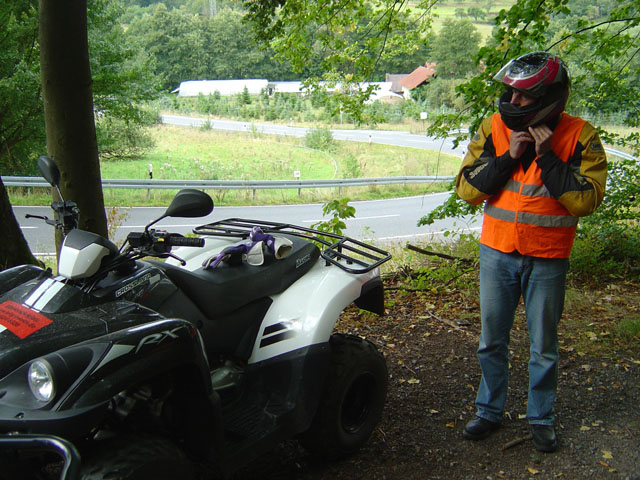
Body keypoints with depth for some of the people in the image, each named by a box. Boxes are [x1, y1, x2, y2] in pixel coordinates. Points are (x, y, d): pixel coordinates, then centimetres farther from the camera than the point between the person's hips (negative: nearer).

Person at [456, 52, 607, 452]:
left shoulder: (579, 137, -8)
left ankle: (542, 419, 29)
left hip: (548, 259, -2)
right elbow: (467, 188, -6)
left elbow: (587, 200, -16)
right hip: (498, 253, 2)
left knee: (544, 347, 10)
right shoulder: (494, 128, -2)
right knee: (492, 341, 13)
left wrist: (547, 157, -21)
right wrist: (508, 156, -17)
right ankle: (489, 411, 30)